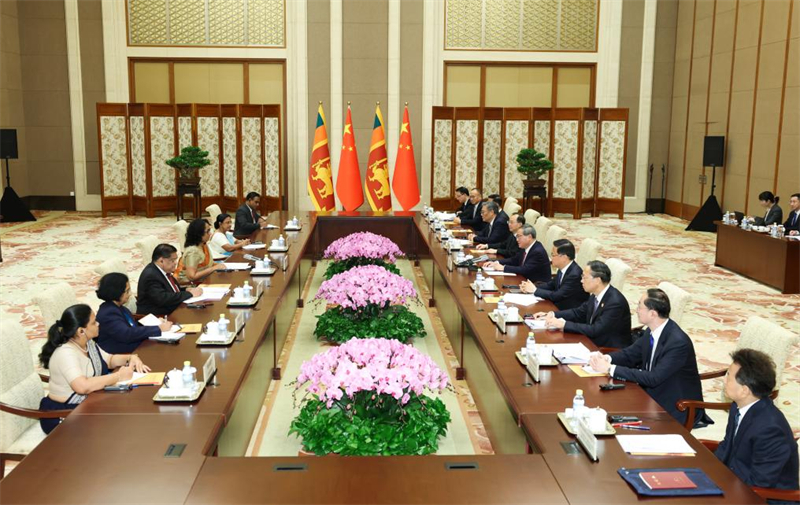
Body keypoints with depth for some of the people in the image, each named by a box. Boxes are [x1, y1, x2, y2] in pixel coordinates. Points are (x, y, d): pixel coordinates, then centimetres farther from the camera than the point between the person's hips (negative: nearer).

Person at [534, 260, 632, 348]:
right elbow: (578, 312, 15)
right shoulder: (596, 295, 1)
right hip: (594, 342, 7)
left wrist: (564, 324, -25)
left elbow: (595, 330, -27)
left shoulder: (615, 302, -24)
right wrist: (552, 314, 0)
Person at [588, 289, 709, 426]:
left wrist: (611, 369, -29)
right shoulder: (653, 331, -2)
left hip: (676, 409, -7)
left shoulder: (678, 342, -27)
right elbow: (630, 354, 9)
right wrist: (606, 358, -13)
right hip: (653, 395, 7)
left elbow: (653, 378, -30)